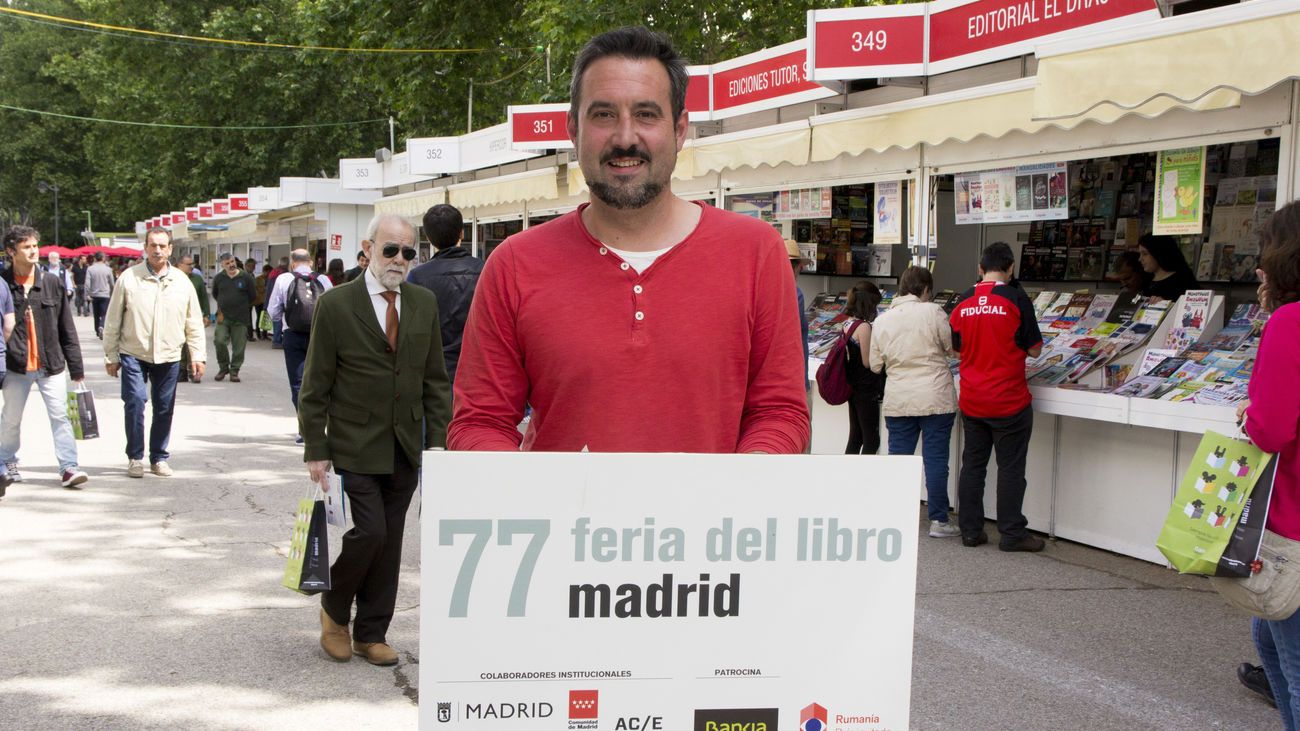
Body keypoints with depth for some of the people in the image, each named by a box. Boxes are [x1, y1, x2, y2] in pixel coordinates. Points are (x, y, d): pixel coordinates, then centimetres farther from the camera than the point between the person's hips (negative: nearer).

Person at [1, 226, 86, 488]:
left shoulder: (53, 283, 1)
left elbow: (67, 329, 4)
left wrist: (76, 368, 3)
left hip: (51, 364, 1)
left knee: (60, 416, -4)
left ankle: (68, 467, -2)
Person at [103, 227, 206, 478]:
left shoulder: (182, 282, 4)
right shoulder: (129, 278, -3)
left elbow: (194, 323, 9)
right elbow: (113, 321, 1)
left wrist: (197, 355, 3)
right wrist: (111, 356, 1)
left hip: (169, 356, 2)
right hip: (134, 354, -2)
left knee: (164, 409, 8)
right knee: (135, 402, -12)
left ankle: (159, 458, 22)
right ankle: (135, 457, 2)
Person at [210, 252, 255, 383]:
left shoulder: (245, 277, -2)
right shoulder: (218, 278, 4)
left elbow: (252, 296, 8)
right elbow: (215, 294, 21)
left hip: (240, 319, -1)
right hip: (223, 317, 1)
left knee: (239, 346, 0)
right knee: (219, 341, -12)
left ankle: (234, 371, 13)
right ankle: (223, 368, 8)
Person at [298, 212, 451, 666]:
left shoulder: (424, 303, 7)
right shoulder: (335, 305, -6)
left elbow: (435, 379, 10)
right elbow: (315, 387, -4)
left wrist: (436, 440, 3)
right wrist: (316, 451, -7)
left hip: (406, 449, 4)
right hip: (355, 447, -4)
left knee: (389, 542, 8)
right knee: (368, 532, -10)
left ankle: (371, 634, 21)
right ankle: (334, 610, 17)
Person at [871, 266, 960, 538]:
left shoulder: (881, 321, 2)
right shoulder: (932, 312, -10)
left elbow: (875, 365, 7)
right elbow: (953, 347, -1)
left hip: (898, 401, 3)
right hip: (935, 399, -3)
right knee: (935, 459, 3)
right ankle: (939, 520, 8)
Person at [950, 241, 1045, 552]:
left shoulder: (963, 302, 1)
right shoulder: (1016, 299, -12)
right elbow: (1034, 349, -7)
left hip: (971, 402, 4)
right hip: (1008, 401, -4)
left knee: (972, 465, 13)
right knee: (1011, 468, 4)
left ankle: (970, 530, 17)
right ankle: (1012, 534, 9)